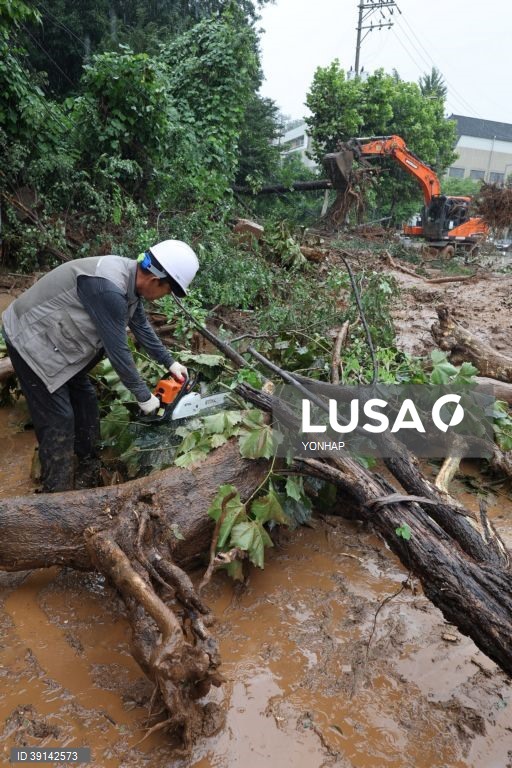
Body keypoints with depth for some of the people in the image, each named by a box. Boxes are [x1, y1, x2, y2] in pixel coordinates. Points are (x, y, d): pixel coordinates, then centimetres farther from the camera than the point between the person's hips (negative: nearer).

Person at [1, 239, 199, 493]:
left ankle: (89, 479, 29)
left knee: (85, 402, 14)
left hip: (57, 341, 9)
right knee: (59, 420, -6)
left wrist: (170, 362, 16)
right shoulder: (109, 288, -34)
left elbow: (142, 327, 11)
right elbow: (117, 350, -27)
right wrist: (144, 396, -14)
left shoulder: (131, 278, -5)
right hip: (31, 341, -9)